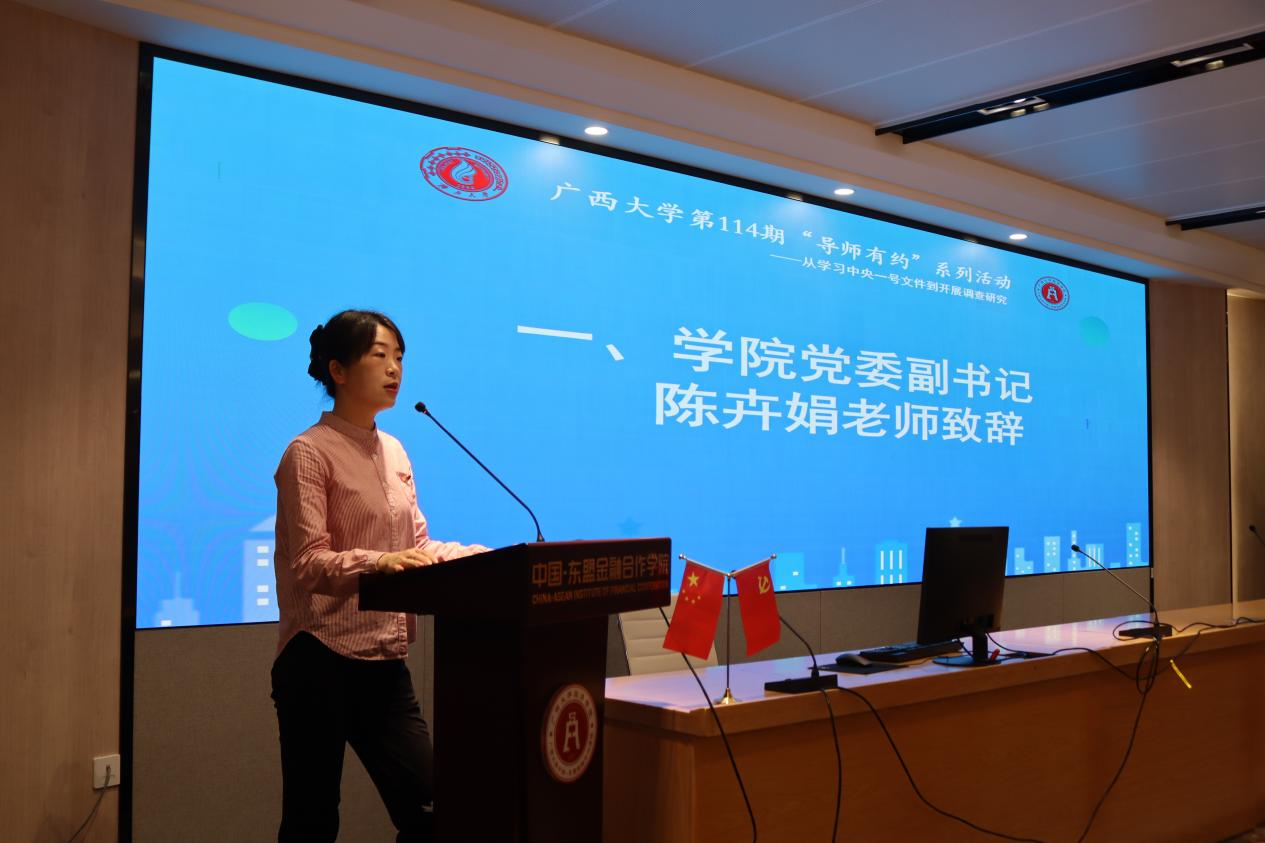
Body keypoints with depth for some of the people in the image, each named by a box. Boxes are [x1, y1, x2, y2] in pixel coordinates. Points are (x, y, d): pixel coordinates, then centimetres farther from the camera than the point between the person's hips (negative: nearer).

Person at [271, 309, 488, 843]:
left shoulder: (394, 452, 13)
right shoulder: (310, 453, -8)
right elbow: (309, 563, -16)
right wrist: (378, 563, -34)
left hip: (386, 663, 7)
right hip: (321, 662, -6)